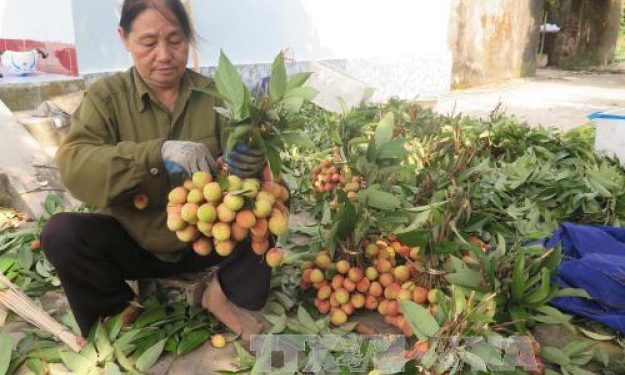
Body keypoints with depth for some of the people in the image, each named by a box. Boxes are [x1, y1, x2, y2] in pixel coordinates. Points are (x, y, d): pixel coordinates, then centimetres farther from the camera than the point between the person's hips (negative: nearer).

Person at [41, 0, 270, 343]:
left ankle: (227, 294, 1)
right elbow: (73, 168, -26)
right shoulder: (105, 96, -11)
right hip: (133, 242, 0)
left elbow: (246, 156, -10)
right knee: (60, 233, -25)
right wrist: (158, 152, -41)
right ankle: (117, 310, 2)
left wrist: (249, 165, -35)